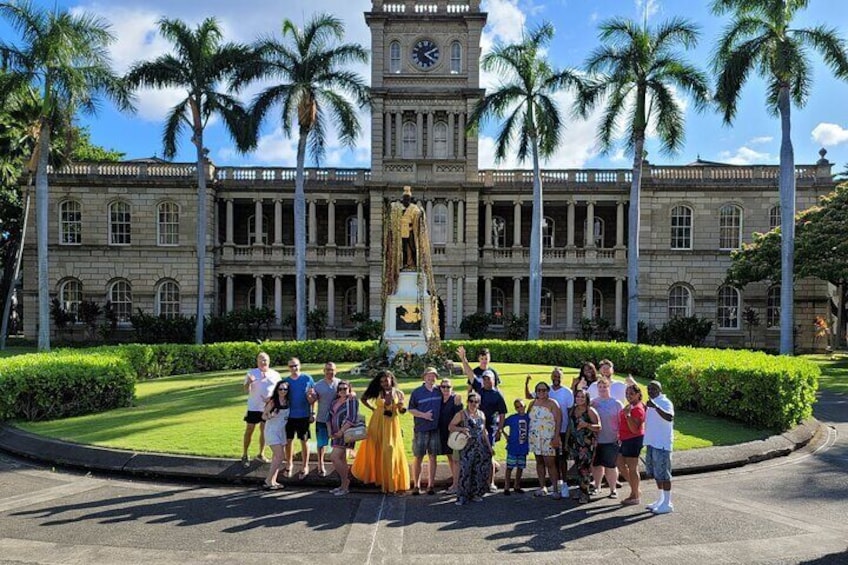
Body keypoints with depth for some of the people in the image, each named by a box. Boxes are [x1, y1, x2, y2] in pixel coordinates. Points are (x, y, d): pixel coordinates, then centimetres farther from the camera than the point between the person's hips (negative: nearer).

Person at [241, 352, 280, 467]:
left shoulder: (275, 375, 1)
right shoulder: (251, 373, -5)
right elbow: (247, 391, -8)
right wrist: (248, 383, -29)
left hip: (268, 408, 2)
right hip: (253, 407, -2)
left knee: (264, 431, 12)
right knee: (249, 430, 4)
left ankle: (261, 454, 25)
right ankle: (244, 455, 15)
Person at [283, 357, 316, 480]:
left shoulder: (307, 379, -4)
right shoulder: (285, 381, 3)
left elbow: (314, 396, 1)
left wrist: (312, 413, -7)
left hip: (304, 415, -2)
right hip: (289, 415, 2)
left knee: (304, 441, 5)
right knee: (289, 440, 10)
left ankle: (305, 467, 17)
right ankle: (289, 464, 29)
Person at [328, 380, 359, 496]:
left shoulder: (351, 400, -7)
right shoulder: (334, 402, 14)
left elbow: (352, 418, -16)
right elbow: (329, 417, 16)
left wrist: (341, 432, -18)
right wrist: (329, 431, 2)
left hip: (346, 433, -7)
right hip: (336, 434, 7)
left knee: (334, 457, -15)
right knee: (342, 459, 11)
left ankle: (345, 484, -4)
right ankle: (344, 484, 19)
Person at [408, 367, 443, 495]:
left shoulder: (439, 392, 7)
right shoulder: (417, 392, -1)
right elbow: (411, 409, 1)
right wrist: (423, 415, -12)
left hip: (435, 429, 2)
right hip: (420, 429, -2)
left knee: (432, 457, 6)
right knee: (418, 457, 2)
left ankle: (431, 485, 14)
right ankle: (417, 485, 13)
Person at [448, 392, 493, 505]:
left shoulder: (481, 414, 11)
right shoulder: (462, 414, -3)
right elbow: (451, 426, -4)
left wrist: (489, 446, 15)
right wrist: (461, 429, -20)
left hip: (481, 447, 5)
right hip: (467, 448, -5)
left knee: (480, 471, 4)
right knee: (465, 470, -8)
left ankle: (475, 494, 18)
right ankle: (462, 496, 0)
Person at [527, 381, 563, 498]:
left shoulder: (552, 404, -5)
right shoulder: (532, 404, 11)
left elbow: (558, 420, -9)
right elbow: (527, 418, 17)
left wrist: (556, 437, -15)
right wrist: (527, 434, 9)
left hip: (548, 439, -5)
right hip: (535, 438, 5)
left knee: (550, 463, -8)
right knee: (539, 462, 9)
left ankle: (556, 489, -2)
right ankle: (542, 487, 18)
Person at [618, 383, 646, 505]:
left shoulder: (637, 409, -16)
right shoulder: (629, 406, 12)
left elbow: (635, 429, -23)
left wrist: (627, 415, -30)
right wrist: (620, 436, 20)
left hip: (634, 440, -10)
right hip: (626, 440, 10)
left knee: (632, 468, -1)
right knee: (621, 465, 16)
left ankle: (635, 496, 11)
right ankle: (636, 490, 27)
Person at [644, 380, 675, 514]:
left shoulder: (665, 403, -14)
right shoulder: (651, 403, 14)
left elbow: (670, 417, -35)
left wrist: (655, 406, -41)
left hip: (662, 443, -9)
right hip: (652, 442, 9)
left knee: (663, 474, -3)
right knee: (655, 473, 17)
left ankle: (667, 504, 6)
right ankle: (661, 499, 29)